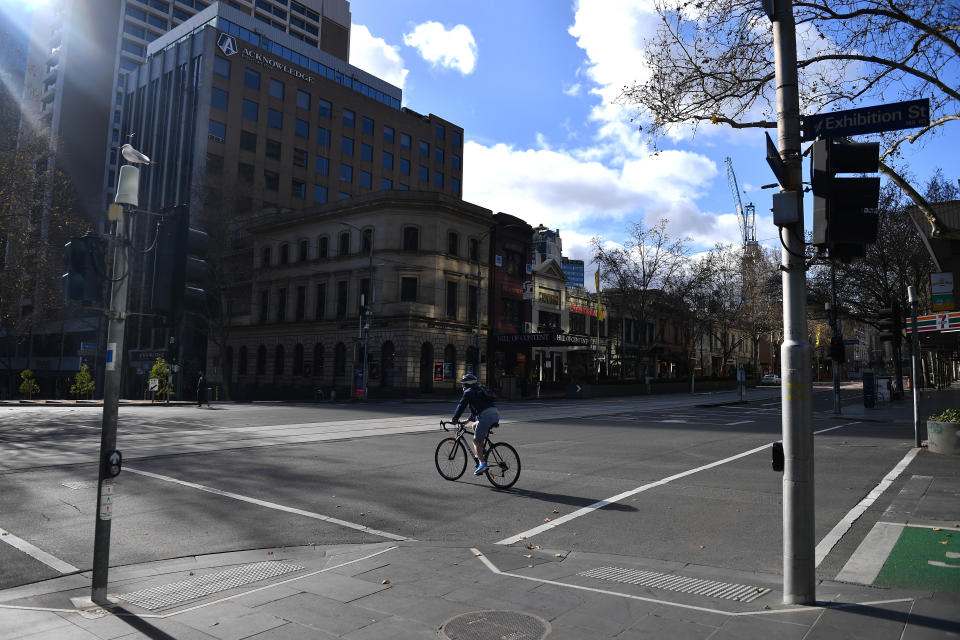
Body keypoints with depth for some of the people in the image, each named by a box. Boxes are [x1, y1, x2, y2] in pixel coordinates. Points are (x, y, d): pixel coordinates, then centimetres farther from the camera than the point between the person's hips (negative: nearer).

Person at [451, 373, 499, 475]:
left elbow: (461, 406, 4)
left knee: (476, 441, 1)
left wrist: (454, 420, 15)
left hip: (486, 416, -8)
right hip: (496, 415, 8)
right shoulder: (479, 390, 31)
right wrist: (469, 419, 44)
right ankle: (482, 452, 21)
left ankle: (482, 463, -13)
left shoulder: (468, 392, 7)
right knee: (474, 426, 28)